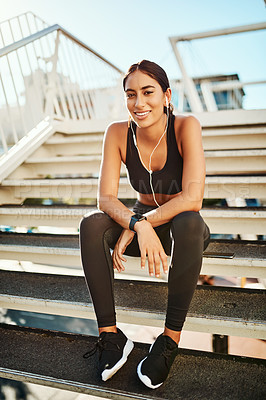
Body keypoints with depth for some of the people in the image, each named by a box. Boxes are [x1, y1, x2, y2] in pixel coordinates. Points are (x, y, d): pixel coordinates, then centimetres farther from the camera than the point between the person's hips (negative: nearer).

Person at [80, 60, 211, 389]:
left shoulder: (186, 127, -20)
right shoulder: (118, 133, -11)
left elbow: (192, 199, -29)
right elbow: (105, 198, -17)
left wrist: (134, 227, -28)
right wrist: (140, 225, -37)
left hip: (181, 228, -2)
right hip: (139, 219, 3)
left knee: (189, 224, -37)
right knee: (90, 225, -25)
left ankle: (171, 338, -24)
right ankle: (110, 334, -20)